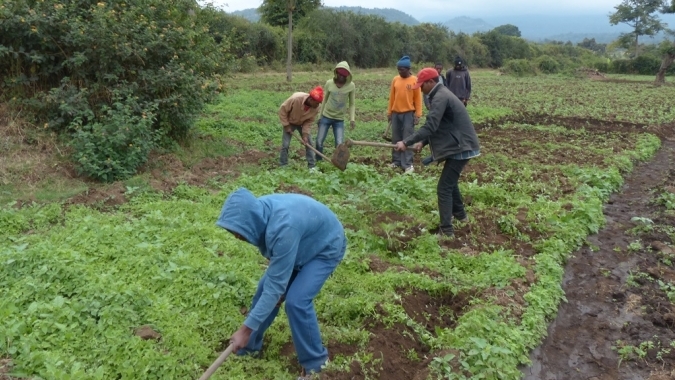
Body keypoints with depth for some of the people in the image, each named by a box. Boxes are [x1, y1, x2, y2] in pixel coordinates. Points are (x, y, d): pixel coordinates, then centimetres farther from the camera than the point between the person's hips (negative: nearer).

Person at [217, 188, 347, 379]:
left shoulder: (283, 228, -42)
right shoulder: (259, 211, -18)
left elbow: (276, 285, -36)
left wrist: (246, 328, -32)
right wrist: (278, 287, -4)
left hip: (326, 248, -8)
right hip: (302, 245, 8)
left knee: (296, 301, -19)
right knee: (265, 286, 4)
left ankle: (315, 361, 2)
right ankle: (250, 346, 24)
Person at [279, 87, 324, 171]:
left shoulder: (316, 107, -27)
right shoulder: (296, 99, -38)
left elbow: (309, 121, -14)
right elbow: (283, 109, -25)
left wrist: (305, 134, -22)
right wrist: (286, 125, -20)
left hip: (303, 123, 3)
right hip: (290, 122, -3)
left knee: (308, 143, -3)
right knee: (285, 145, -7)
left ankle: (312, 166, 6)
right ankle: (283, 166, 6)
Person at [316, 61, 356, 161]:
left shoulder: (351, 86, -9)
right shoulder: (329, 83, -7)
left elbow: (351, 104, -1)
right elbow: (324, 100, 4)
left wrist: (352, 119, -11)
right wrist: (319, 116, 6)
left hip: (339, 119, -1)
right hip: (326, 117, 1)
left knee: (340, 144, -12)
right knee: (319, 142, 2)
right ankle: (318, 162, 20)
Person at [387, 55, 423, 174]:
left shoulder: (415, 80, -6)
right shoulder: (395, 79, 5)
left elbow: (418, 98, -4)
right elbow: (392, 97, 10)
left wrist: (418, 115, -9)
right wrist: (389, 112, 10)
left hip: (408, 113, -4)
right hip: (396, 113, 4)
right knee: (396, 139, 9)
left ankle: (407, 164, -3)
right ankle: (396, 161, 18)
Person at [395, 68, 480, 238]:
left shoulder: (440, 98, -19)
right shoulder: (442, 94, 15)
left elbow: (430, 127, -28)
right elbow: (436, 126, 18)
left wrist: (406, 142, -26)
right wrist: (423, 142, 6)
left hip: (460, 147, -11)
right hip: (460, 145, 11)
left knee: (444, 187, -8)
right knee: (450, 181, 27)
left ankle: (446, 230, -7)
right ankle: (460, 214, 43)